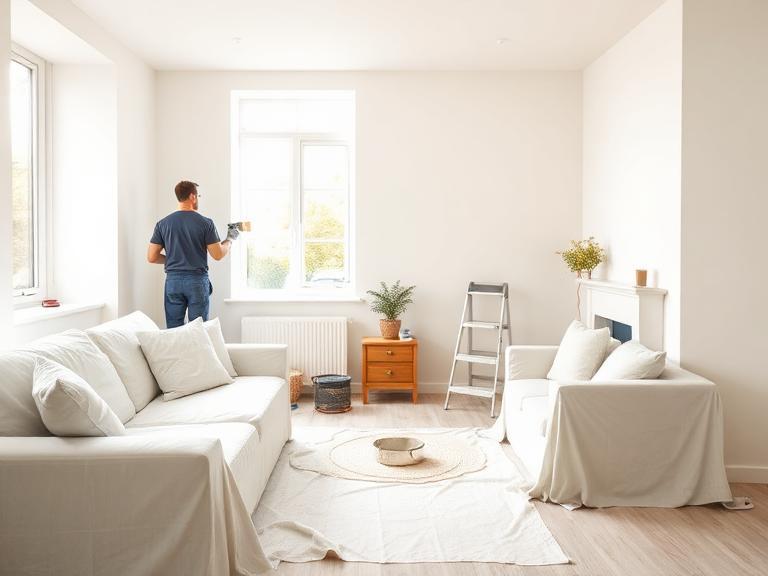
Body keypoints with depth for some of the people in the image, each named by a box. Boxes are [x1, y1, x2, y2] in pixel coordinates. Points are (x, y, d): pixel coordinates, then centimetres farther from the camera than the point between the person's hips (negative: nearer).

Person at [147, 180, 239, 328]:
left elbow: (152, 257, 2)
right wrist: (230, 239, 12)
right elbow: (218, 255, -5)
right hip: (198, 281, -3)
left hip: (173, 281, 3)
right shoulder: (205, 223, -5)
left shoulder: (163, 224, 3)